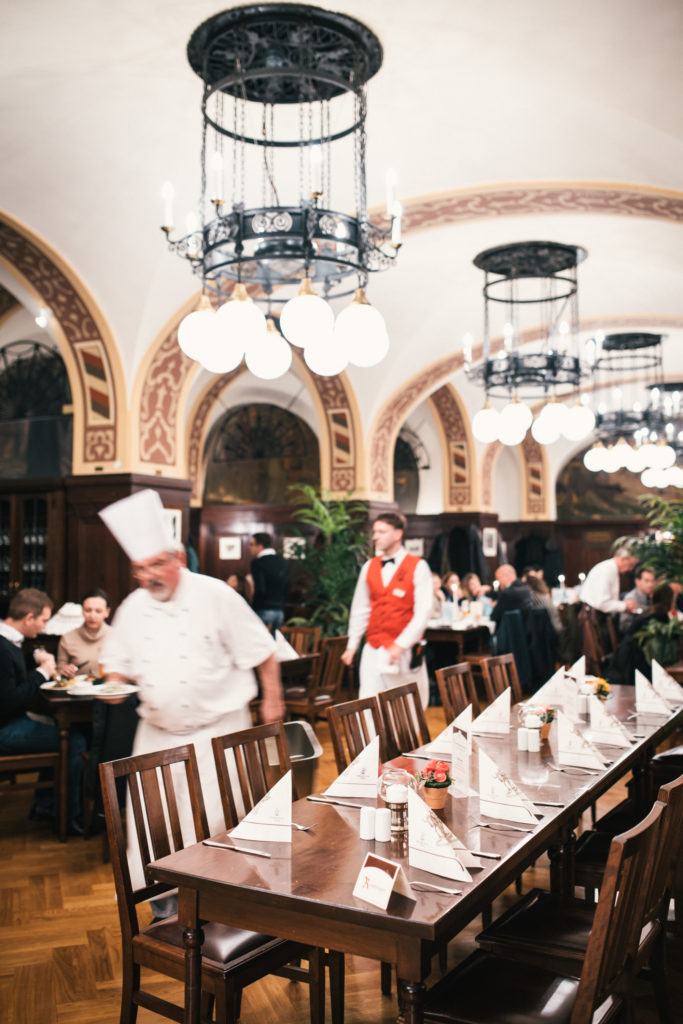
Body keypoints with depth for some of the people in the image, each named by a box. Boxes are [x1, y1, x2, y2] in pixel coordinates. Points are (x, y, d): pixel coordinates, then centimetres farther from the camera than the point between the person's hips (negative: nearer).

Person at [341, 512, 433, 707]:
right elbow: (360, 608, 13)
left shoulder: (418, 567, -6)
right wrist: (352, 645, 10)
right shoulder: (369, 567, 8)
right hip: (373, 650, 3)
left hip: (404, 650, -3)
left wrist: (401, 644, -19)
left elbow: (423, 612, -12)